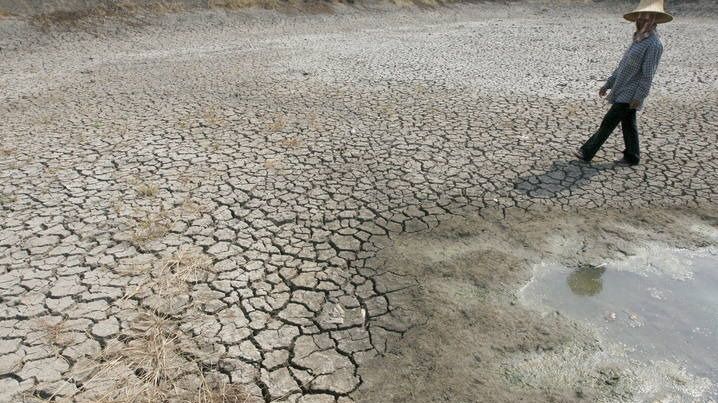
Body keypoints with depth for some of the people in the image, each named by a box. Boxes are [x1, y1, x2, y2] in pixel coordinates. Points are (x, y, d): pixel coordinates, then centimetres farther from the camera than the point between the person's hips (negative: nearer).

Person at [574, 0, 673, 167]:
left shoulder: (654, 44, -16)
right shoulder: (639, 39, 13)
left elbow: (648, 75, -19)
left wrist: (638, 97, -21)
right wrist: (608, 84, 19)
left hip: (630, 95, -9)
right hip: (622, 91, 9)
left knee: (608, 122, -6)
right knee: (628, 124, 13)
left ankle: (587, 152, 0)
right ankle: (631, 157, 23)